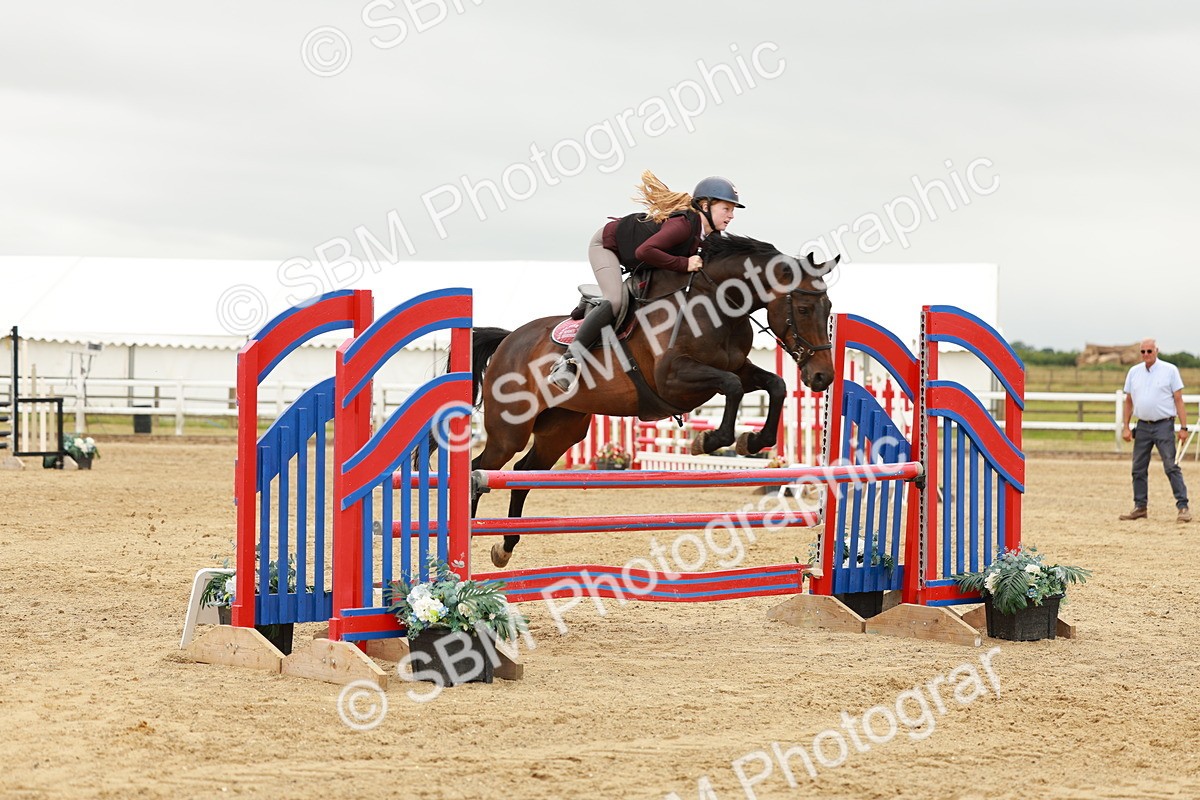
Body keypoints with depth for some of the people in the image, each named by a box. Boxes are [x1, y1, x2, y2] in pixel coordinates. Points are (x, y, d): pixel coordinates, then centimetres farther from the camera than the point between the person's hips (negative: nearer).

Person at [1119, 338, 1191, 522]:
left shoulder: (1170, 370, -2)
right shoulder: (1134, 372, 10)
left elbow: (1178, 400, -3)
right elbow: (1128, 401, 14)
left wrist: (1183, 427, -8)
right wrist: (1126, 427, 8)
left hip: (1164, 425, -5)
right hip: (1143, 426, 5)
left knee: (1171, 467, -8)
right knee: (1138, 469, 7)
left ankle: (1183, 507, -7)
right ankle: (1140, 507, 16)